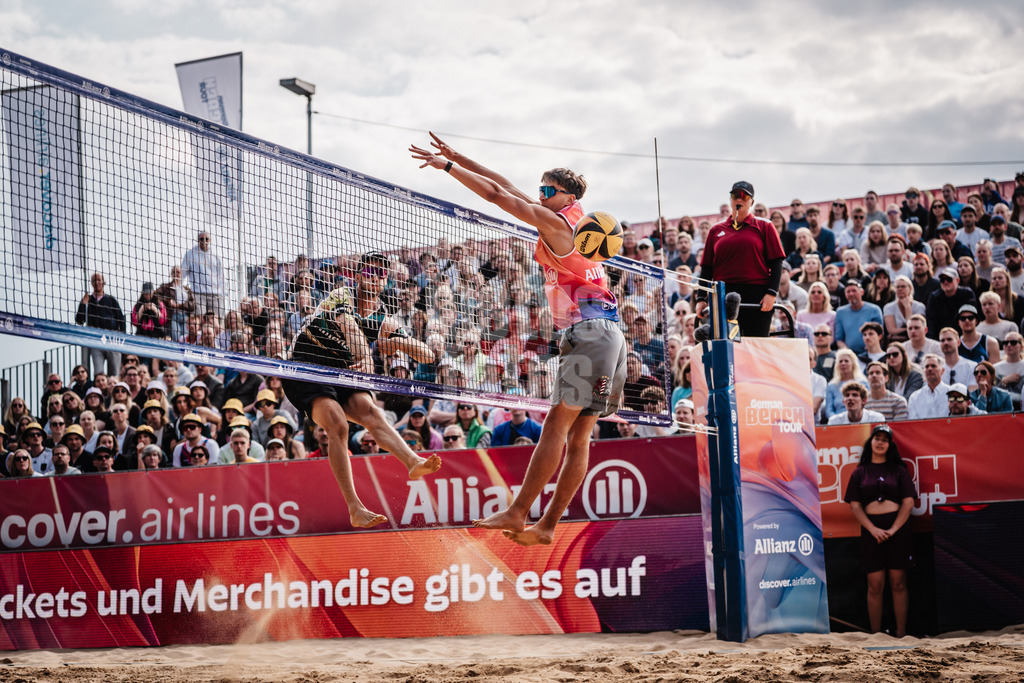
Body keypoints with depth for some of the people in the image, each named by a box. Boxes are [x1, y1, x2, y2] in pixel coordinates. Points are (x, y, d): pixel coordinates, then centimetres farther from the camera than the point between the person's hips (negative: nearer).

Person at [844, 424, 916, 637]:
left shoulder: (899, 470, 7)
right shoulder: (860, 473, 9)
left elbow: (908, 502, 1)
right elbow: (855, 506, 4)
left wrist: (893, 529, -9)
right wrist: (873, 529, -9)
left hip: (897, 529, 0)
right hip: (871, 530, 0)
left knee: (898, 583, 0)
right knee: (875, 586, -1)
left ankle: (901, 634, 5)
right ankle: (875, 635, 5)